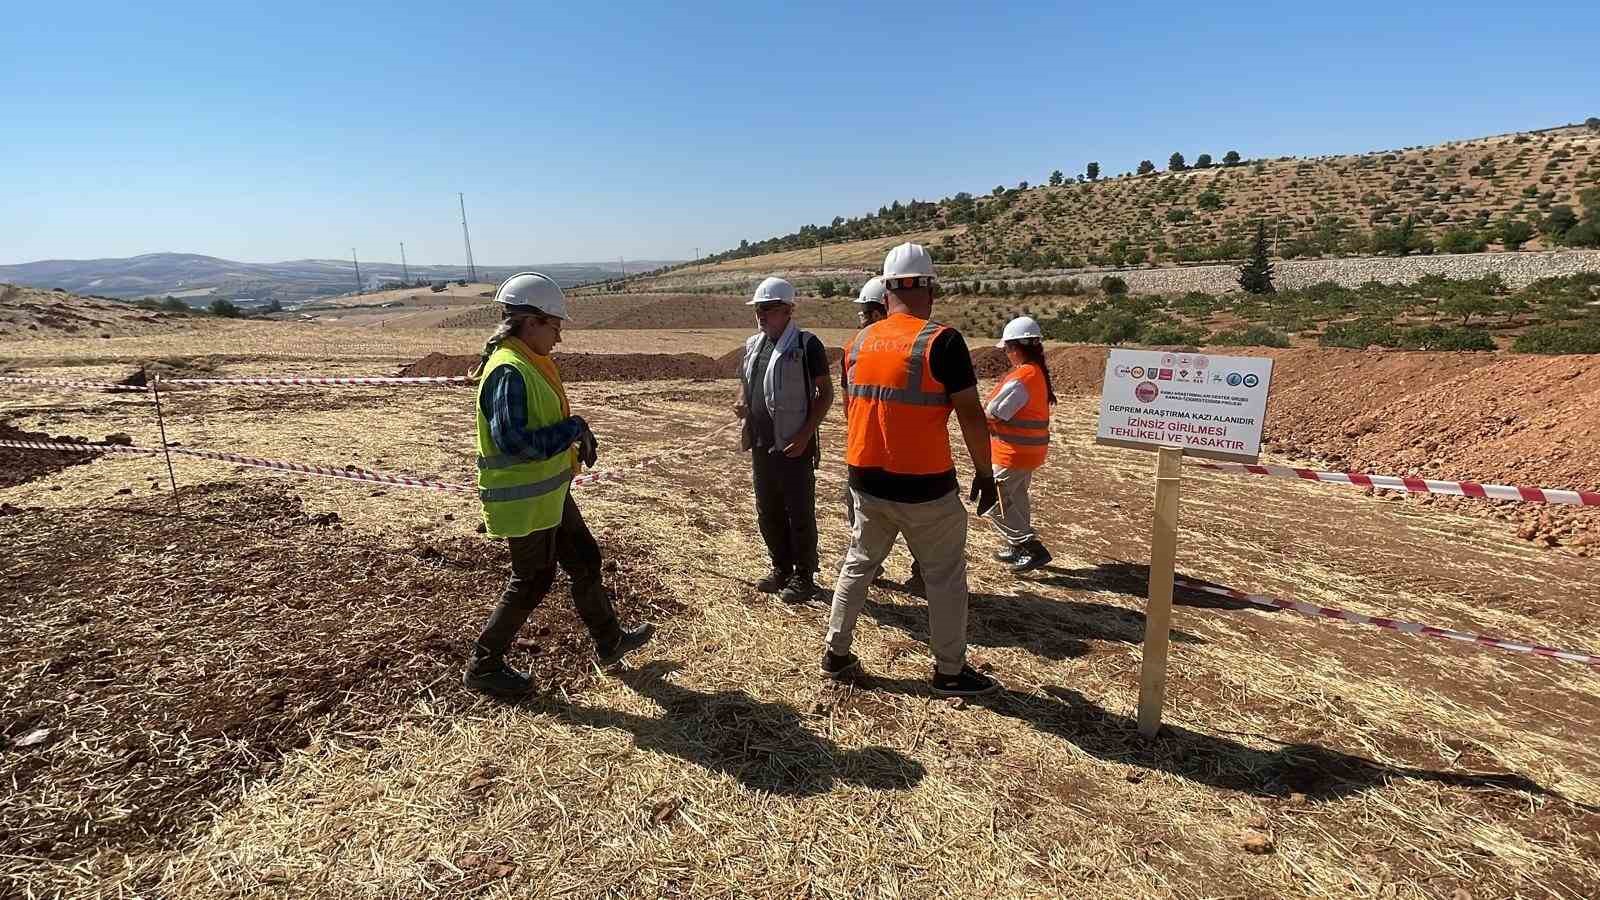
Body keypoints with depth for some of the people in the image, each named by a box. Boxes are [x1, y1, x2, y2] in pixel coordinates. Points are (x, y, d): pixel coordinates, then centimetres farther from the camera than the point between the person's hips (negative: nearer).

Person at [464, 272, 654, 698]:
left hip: (548, 494, 10)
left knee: (585, 561, 18)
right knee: (531, 583, 5)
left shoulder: (530, 364, 8)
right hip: (523, 502, -10)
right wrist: (572, 429, -21)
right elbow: (512, 441, -31)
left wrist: (579, 436, 2)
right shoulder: (509, 371, -23)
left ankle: (610, 643, 35)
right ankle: (483, 666, 24)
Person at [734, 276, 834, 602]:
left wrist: (806, 434, -17)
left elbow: (825, 392, -9)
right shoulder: (752, 344, 11)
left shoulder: (806, 345, -10)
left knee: (799, 514, 3)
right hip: (760, 443, 7)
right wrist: (741, 404, 1)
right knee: (768, 513, 15)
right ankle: (781, 569, 31)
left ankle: (804, 576, 17)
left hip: (793, 445, -7)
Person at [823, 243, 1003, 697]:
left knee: (858, 564, 20)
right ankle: (950, 672, 22)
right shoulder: (941, 340, -13)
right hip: (924, 485, -5)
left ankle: (836, 654, 28)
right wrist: (985, 474, -1)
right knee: (945, 577, 11)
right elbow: (971, 414, -12)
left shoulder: (859, 342, 4)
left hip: (866, 479, 5)